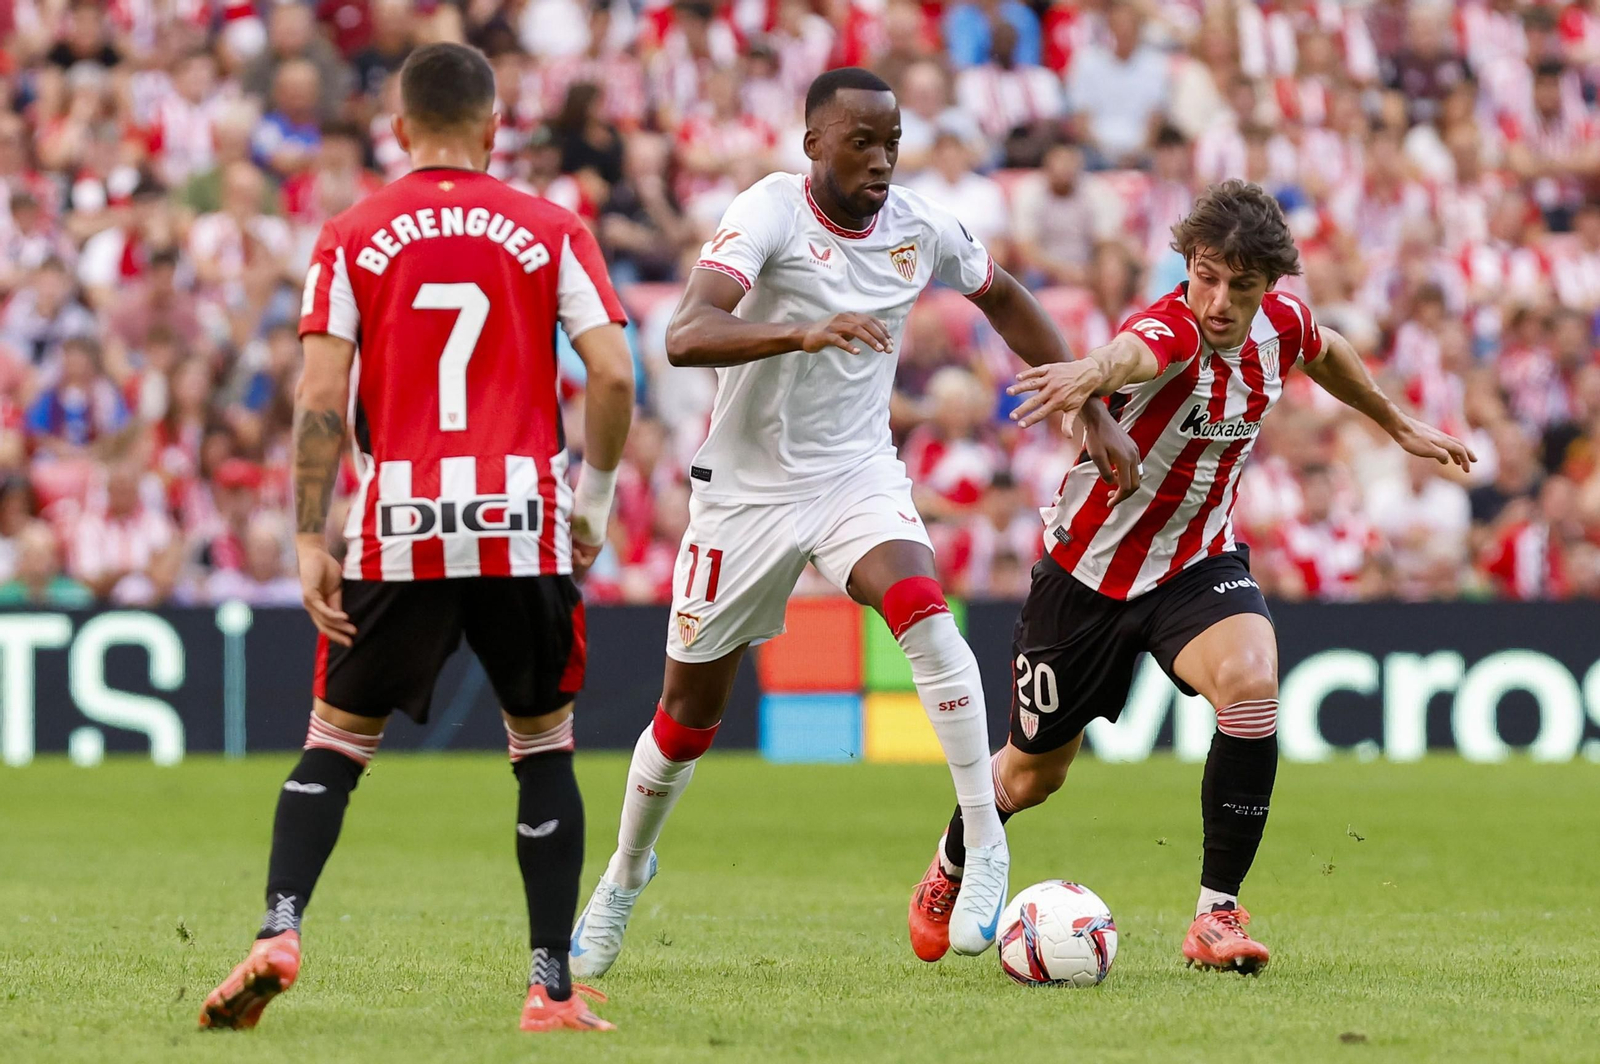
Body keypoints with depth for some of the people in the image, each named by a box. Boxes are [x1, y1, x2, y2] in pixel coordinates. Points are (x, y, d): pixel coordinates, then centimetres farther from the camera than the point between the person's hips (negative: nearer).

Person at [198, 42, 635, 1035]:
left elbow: (322, 396, -3)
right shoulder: (551, 231, 6)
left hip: (397, 532, 0)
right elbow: (613, 374, -2)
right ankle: (553, 985, 9)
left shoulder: (353, 236, 5)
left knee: (337, 740, 11)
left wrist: (310, 538, -1)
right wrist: (593, 501, 11)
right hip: (522, 526, 0)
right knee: (544, 745, 13)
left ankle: (278, 932, -9)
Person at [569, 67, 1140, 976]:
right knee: (690, 714, 9)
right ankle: (626, 876, 37)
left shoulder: (920, 227, -5)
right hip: (748, 484, -2)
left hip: (858, 474, 2)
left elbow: (1005, 301, 16)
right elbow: (686, 336, -36)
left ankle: (987, 849, -26)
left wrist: (1091, 413, 13)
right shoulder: (771, 213, -21)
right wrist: (803, 331, -52)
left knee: (921, 607, -29)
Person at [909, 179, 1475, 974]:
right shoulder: (1169, 332, -30)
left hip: (1198, 564, 3)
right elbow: (1131, 353, -58)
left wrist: (1400, 426, 28)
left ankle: (1218, 913, -19)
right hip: (1088, 569, -3)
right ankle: (952, 867, 48)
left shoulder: (1280, 326, -11)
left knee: (1252, 685, -29)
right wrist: (1090, 372, -81)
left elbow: (1328, 352, 16)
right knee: (1036, 770, 13)